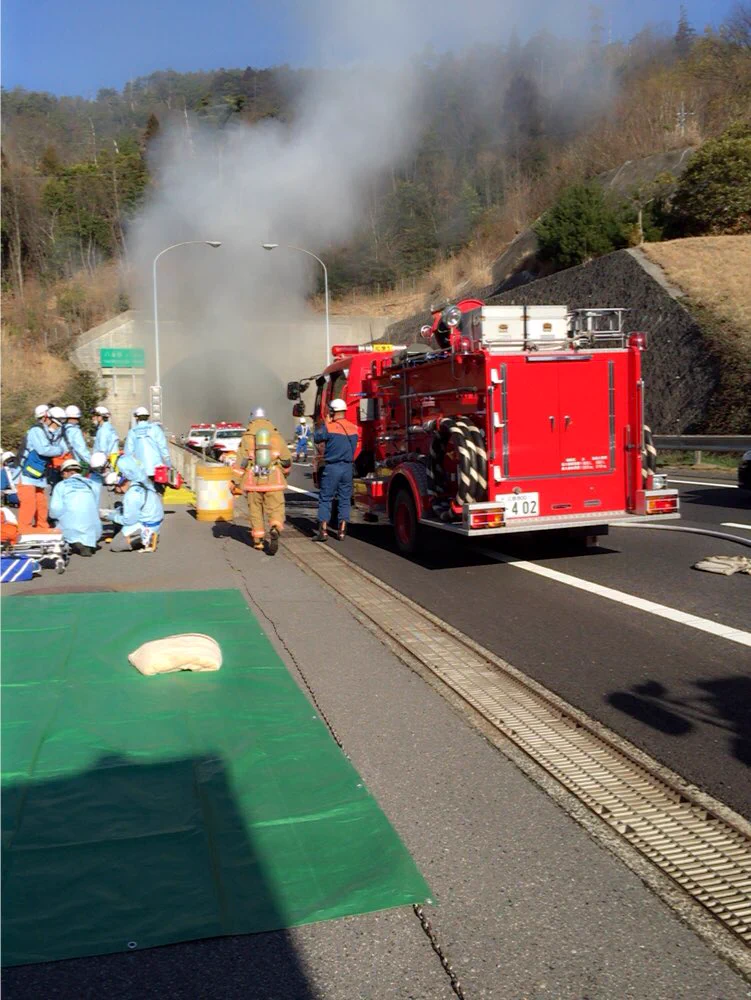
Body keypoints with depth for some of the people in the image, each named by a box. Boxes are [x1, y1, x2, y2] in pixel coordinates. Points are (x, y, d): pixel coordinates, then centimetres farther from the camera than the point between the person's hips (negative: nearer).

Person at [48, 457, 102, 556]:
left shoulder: (61, 485, 10)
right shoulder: (93, 485, 15)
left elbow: (55, 510, -1)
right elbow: (96, 508, 9)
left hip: (70, 530, -1)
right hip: (92, 531, 1)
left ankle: (73, 543, -6)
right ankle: (88, 544, -3)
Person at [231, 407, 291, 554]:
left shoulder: (247, 437, 2)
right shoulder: (276, 436, 6)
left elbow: (240, 460, -7)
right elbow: (287, 460, 7)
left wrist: (235, 483, -6)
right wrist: (284, 473, 26)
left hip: (253, 480, 0)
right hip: (273, 480, 0)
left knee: (255, 510, 14)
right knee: (275, 509, 1)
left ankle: (258, 540, 18)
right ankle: (275, 530, -27)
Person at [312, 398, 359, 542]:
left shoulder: (329, 427, -12)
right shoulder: (353, 428, 6)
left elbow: (317, 438, 1)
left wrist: (323, 423, 12)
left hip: (332, 467, -4)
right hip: (348, 467, 5)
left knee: (325, 499, 3)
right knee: (345, 499, 10)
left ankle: (323, 531, 0)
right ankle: (342, 531, 9)